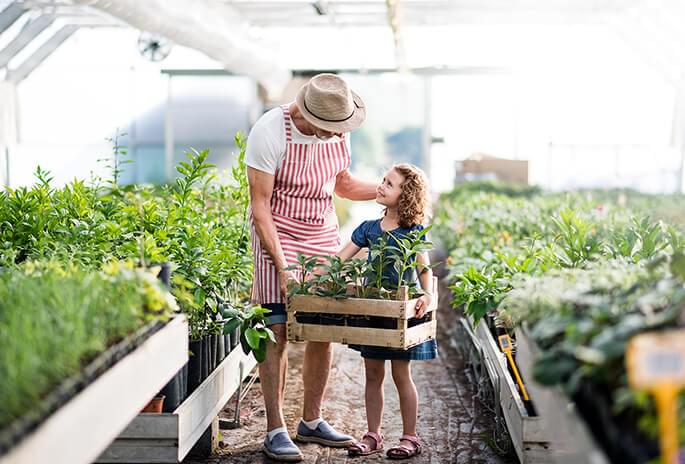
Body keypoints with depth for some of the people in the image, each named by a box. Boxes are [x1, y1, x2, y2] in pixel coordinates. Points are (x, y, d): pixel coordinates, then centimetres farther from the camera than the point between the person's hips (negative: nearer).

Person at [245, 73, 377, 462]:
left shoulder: (337, 132, 1)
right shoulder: (270, 131, -18)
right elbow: (260, 205, -17)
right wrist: (281, 266, -22)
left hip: (324, 235, 6)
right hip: (278, 235, -5)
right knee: (278, 332, -8)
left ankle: (312, 422, 18)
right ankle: (276, 430, 2)